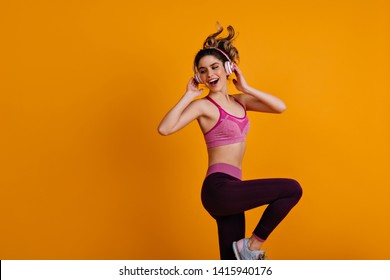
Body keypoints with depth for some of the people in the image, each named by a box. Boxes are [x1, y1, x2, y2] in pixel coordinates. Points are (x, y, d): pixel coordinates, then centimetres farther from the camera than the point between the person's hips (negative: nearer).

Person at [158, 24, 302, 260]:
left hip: (229, 190, 7)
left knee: (232, 262, 10)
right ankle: (253, 244, -2)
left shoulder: (240, 101, 14)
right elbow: (165, 128, -21)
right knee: (292, 189, -14)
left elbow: (280, 107, 6)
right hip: (219, 188, -7)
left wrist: (246, 88, 3)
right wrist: (189, 96, -14)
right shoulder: (203, 105, -6)